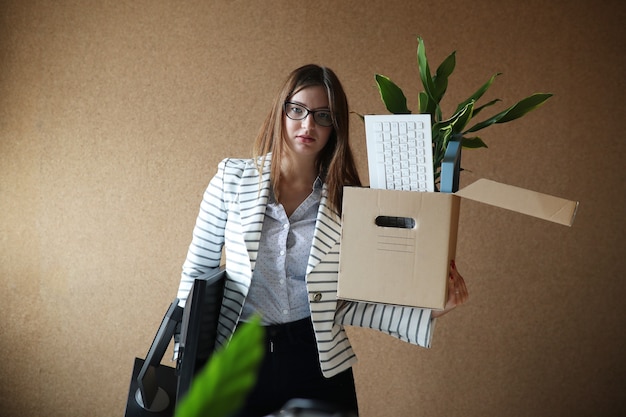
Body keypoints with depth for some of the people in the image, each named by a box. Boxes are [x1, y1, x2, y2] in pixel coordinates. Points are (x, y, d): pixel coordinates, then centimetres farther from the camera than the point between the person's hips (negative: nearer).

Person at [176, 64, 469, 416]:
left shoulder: (347, 200, -3)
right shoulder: (233, 178, -3)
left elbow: (346, 303, -2)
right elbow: (198, 271, 3)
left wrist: (427, 313, -13)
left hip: (317, 362, 0)